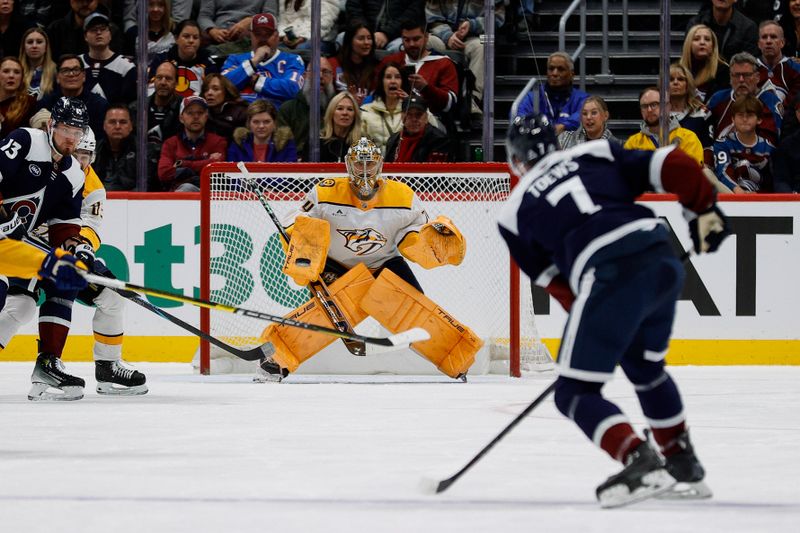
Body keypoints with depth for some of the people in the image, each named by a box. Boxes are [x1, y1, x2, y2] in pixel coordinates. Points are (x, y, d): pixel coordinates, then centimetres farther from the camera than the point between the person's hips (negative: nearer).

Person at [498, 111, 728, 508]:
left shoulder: (514, 212, 16)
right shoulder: (597, 153, 21)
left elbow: (555, 282, 17)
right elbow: (673, 165, 11)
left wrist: (590, 320, 26)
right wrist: (704, 213, 22)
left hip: (610, 277, -5)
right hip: (663, 261, 5)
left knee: (574, 392, 5)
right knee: (646, 368, 30)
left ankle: (641, 464, -15)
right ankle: (685, 466, 35)